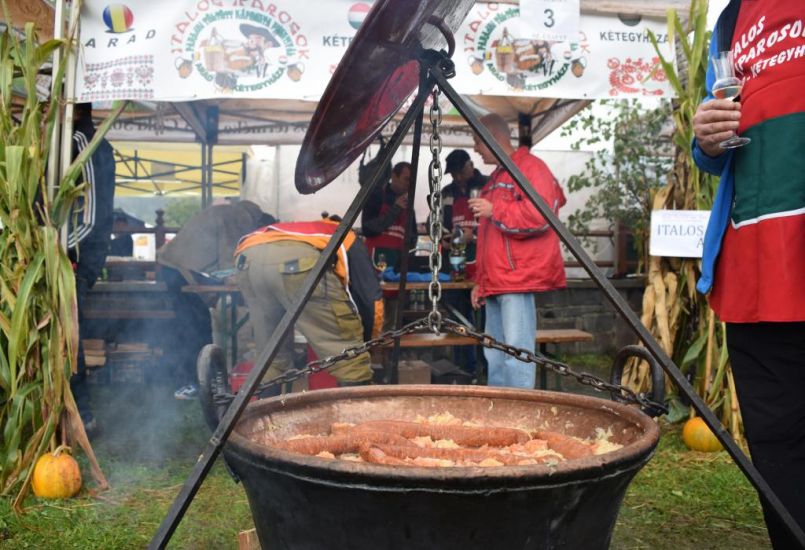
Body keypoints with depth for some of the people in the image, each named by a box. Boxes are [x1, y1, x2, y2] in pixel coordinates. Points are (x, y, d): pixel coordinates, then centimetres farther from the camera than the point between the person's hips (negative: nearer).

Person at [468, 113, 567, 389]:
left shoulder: (531, 167, -4)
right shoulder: (496, 177, 25)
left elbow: (539, 216, -20)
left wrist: (494, 211, -12)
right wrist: (481, 281, 26)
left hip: (518, 281, -10)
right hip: (496, 282, 10)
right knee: (495, 355, 10)